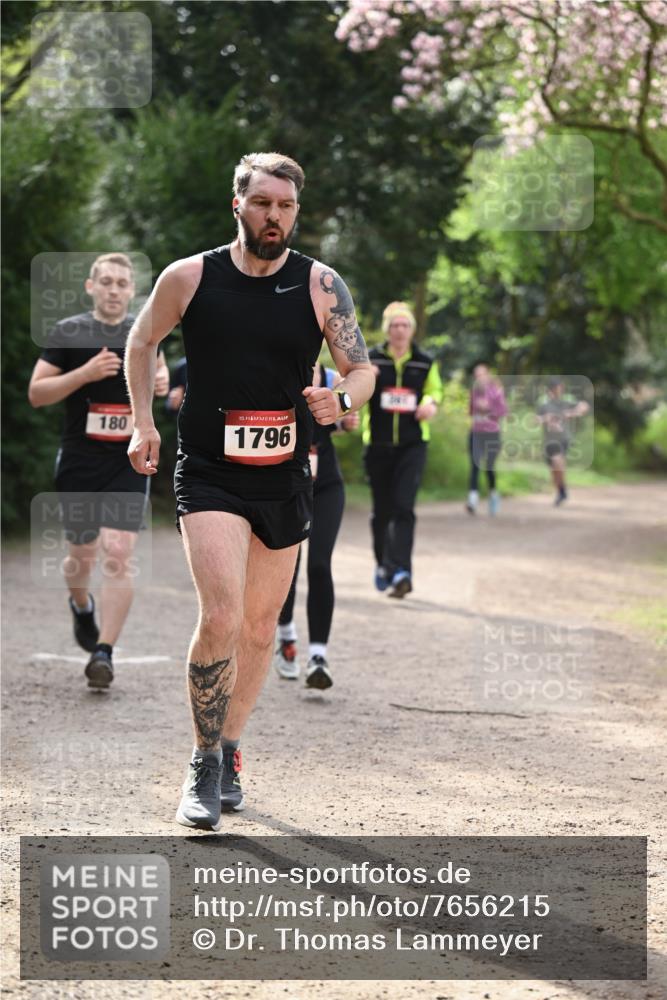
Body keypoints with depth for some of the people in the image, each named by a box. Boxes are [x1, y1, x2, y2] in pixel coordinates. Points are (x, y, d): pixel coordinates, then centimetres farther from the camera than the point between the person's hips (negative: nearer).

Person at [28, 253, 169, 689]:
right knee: (83, 554, 11)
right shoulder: (68, 333, -2)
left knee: (118, 556, -13)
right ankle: (81, 605, 46)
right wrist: (85, 373, -20)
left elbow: (157, 364, 25)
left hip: (129, 461, 0)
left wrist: (162, 380, 0)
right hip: (79, 461, 0)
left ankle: (104, 652, -11)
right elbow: (36, 393, -6)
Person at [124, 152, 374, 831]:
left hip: (285, 480, 3)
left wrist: (340, 400, -19)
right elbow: (141, 343, 13)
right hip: (208, 475, -3)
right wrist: (143, 422, 4)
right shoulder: (189, 278, -4)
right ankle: (204, 767, -5)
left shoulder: (321, 286, -2)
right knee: (221, 617, -18)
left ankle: (229, 751, 32)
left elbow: (363, 371, 3)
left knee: (260, 628, 12)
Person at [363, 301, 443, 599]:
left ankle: (400, 571, -23)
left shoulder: (425, 363, 5)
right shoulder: (371, 360, 1)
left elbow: (434, 389, 21)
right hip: (378, 444, 1)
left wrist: (431, 404, -3)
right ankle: (382, 564, 30)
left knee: (403, 507, -15)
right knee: (381, 509, 8)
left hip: (413, 444, -1)